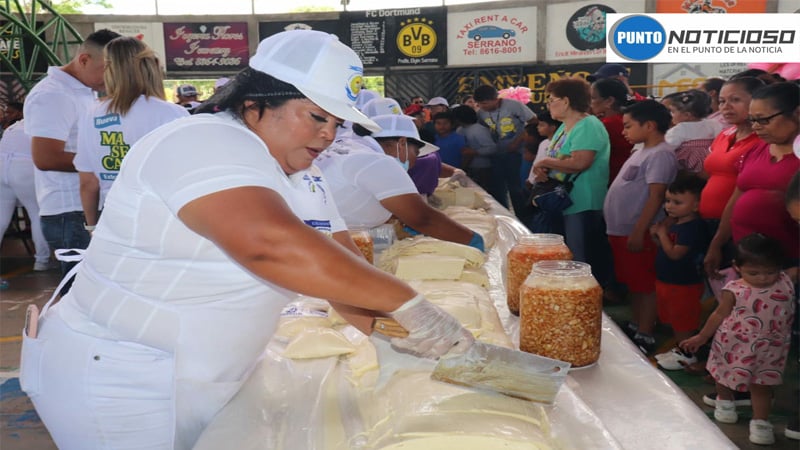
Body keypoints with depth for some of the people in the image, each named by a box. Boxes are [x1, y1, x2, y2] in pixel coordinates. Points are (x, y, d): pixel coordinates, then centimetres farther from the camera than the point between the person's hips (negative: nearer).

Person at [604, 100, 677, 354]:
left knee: (645, 285, -1)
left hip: (637, 232, -10)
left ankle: (645, 337, 6)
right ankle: (636, 327, 29)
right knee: (633, 283, 18)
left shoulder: (660, 154, -15)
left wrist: (639, 232, -22)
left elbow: (656, 197, -21)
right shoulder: (642, 151, 15)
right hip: (621, 230, 10)